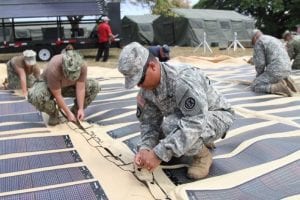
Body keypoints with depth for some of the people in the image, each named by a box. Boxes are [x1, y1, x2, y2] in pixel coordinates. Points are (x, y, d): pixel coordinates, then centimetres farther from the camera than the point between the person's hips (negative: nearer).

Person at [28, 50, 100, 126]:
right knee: (35, 96, -37)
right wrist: (68, 113, -26)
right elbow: (57, 95, -31)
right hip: (49, 86, -3)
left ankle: (75, 111, 2)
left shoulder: (82, 66, -29)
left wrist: (81, 109, -25)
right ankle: (53, 114, -6)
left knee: (94, 86, -16)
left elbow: (80, 89, -21)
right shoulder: (53, 69, -39)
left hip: (69, 86, 4)